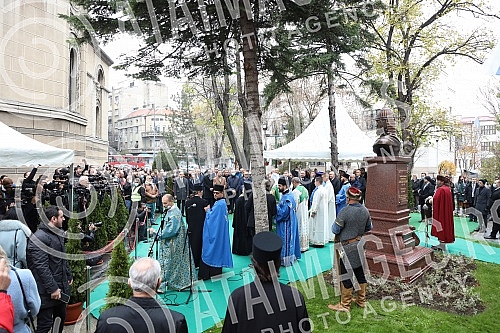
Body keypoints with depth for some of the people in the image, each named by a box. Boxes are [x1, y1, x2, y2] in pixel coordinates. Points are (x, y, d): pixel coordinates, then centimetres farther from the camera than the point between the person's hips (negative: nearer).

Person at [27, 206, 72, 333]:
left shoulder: (58, 234, 12)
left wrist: (69, 276, 21)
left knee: (61, 318, 20)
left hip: (61, 287, 9)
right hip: (47, 292, -9)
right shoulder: (38, 238, -20)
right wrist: (52, 288, -22)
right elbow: (41, 267, -24)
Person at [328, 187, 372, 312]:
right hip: (359, 245, 7)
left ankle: (345, 304, 13)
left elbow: (335, 230, -17)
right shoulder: (365, 210, -1)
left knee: (346, 274, 2)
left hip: (346, 247, -7)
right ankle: (362, 300, 31)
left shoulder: (345, 211, -22)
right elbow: (369, 228, 12)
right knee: (360, 272, 17)